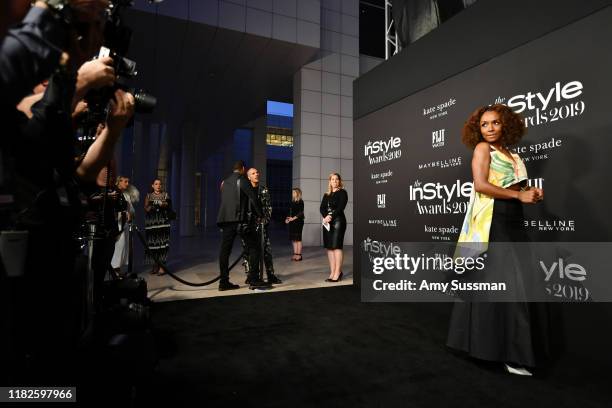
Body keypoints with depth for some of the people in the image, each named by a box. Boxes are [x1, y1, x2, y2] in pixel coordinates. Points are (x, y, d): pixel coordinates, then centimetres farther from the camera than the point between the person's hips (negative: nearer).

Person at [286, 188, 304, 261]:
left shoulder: (300, 202, -6)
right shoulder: (292, 202, 15)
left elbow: (301, 213, -13)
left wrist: (293, 218, -18)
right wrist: (288, 218, 1)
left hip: (298, 222, -7)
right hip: (292, 222, 7)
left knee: (298, 239, -4)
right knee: (294, 239, 7)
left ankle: (299, 255, 2)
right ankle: (295, 254, 13)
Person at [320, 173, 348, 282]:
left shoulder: (342, 192, 3)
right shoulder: (326, 195, 18)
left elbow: (340, 207, -9)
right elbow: (322, 208, 6)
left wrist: (331, 216, -18)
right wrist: (325, 217, -13)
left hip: (338, 221, -6)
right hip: (327, 222, 6)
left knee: (336, 246, -10)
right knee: (329, 247, 3)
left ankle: (337, 273, -9)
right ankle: (332, 272, 7)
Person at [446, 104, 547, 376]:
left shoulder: (511, 154, 20)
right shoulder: (482, 148, -2)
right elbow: (481, 185, -15)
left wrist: (532, 195, 4)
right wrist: (519, 195, -13)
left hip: (512, 221, 8)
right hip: (492, 221, -8)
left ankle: (510, 346, 21)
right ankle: (507, 352, -2)